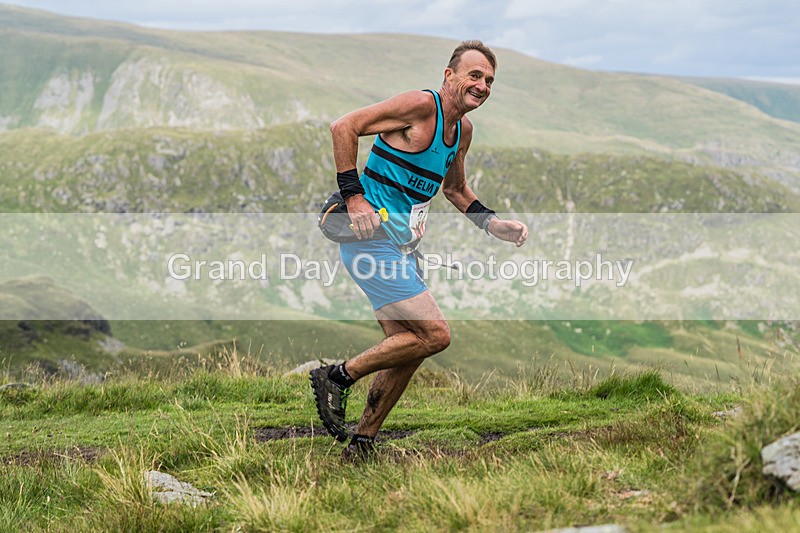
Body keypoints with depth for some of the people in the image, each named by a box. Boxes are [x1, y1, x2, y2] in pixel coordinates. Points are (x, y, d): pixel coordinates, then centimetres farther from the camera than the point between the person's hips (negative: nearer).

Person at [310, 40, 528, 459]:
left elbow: (454, 190, 30)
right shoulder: (421, 105, -14)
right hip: (372, 236, -10)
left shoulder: (463, 129, 13)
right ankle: (337, 377, -3)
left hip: (400, 248, 10)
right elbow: (343, 127, -18)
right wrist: (354, 196, -22)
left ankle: (362, 444, 21)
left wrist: (492, 224, 15)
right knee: (435, 335, -15)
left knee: (407, 350, 12)